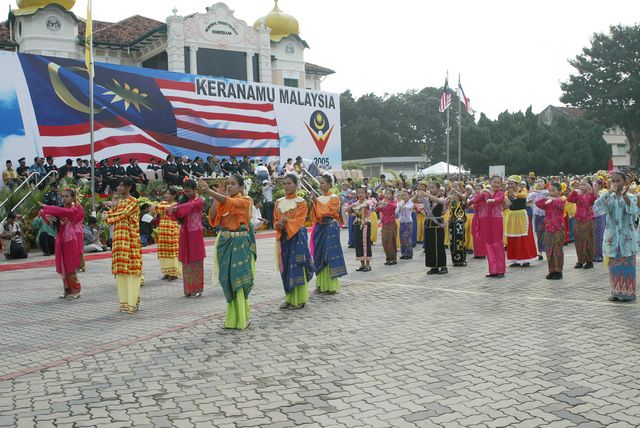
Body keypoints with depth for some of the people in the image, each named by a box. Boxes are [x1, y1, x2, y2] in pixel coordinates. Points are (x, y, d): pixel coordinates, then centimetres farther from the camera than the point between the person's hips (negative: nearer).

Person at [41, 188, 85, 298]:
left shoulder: (76, 209, -6)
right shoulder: (62, 208, 14)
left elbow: (65, 212, -26)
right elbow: (44, 212, 10)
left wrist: (47, 208, -20)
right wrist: (47, 215, -14)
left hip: (72, 242, -6)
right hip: (62, 242, 6)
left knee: (71, 268, -5)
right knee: (64, 268, 7)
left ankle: (76, 291, 3)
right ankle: (68, 290, 16)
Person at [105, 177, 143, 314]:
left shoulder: (132, 201, -4)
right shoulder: (118, 202, 19)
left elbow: (122, 215, -17)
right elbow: (111, 220, 12)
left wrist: (112, 207, 1)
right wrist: (113, 208, -4)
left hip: (130, 239, -7)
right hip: (118, 239, 7)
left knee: (131, 269, -8)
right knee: (121, 270, 6)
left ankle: (133, 303, -5)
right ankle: (124, 301, 13)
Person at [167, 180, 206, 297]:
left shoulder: (199, 201, -4)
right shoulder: (185, 200, 15)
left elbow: (190, 206, -25)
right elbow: (177, 213, 2)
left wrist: (175, 208, -40)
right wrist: (170, 210, -21)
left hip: (195, 234, -5)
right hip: (184, 234, 6)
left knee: (195, 261, -2)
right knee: (186, 261, 5)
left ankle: (197, 289, 4)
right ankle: (188, 289, 12)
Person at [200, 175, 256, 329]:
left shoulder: (245, 201, -6)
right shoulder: (222, 200, 11)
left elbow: (229, 202, -26)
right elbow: (213, 217, -2)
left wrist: (209, 191, -38)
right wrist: (216, 196, -6)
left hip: (240, 244, -5)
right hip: (225, 243, 6)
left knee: (239, 279, -7)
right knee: (228, 280, 8)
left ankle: (242, 318, 1)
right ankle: (234, 317, 20)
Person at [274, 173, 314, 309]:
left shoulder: (301, 202, -5)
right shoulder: (279, 202, 10)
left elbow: (298, 222, -12)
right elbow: (275, 221, 10)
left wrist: (285, 222, -22)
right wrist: (278, 225, -11)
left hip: (297, 238, -5)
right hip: (282, 238, 5)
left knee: (296, 267, -4)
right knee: (285, 268, 7)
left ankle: (299, 300, 3)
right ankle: (289, 298, 17)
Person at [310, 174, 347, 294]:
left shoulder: (334, 198, -3)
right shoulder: (319, 198, 12)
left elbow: (328, 211, -19)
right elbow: (315, 216, 6)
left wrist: (316, 201, -20)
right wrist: (313, 203, -8)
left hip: (330, 229, -6)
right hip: (320, 228, 6)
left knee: (330, 256, -5)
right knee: (320, 256, 6)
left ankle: (331, 285, 0)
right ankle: (321, 284, 13)